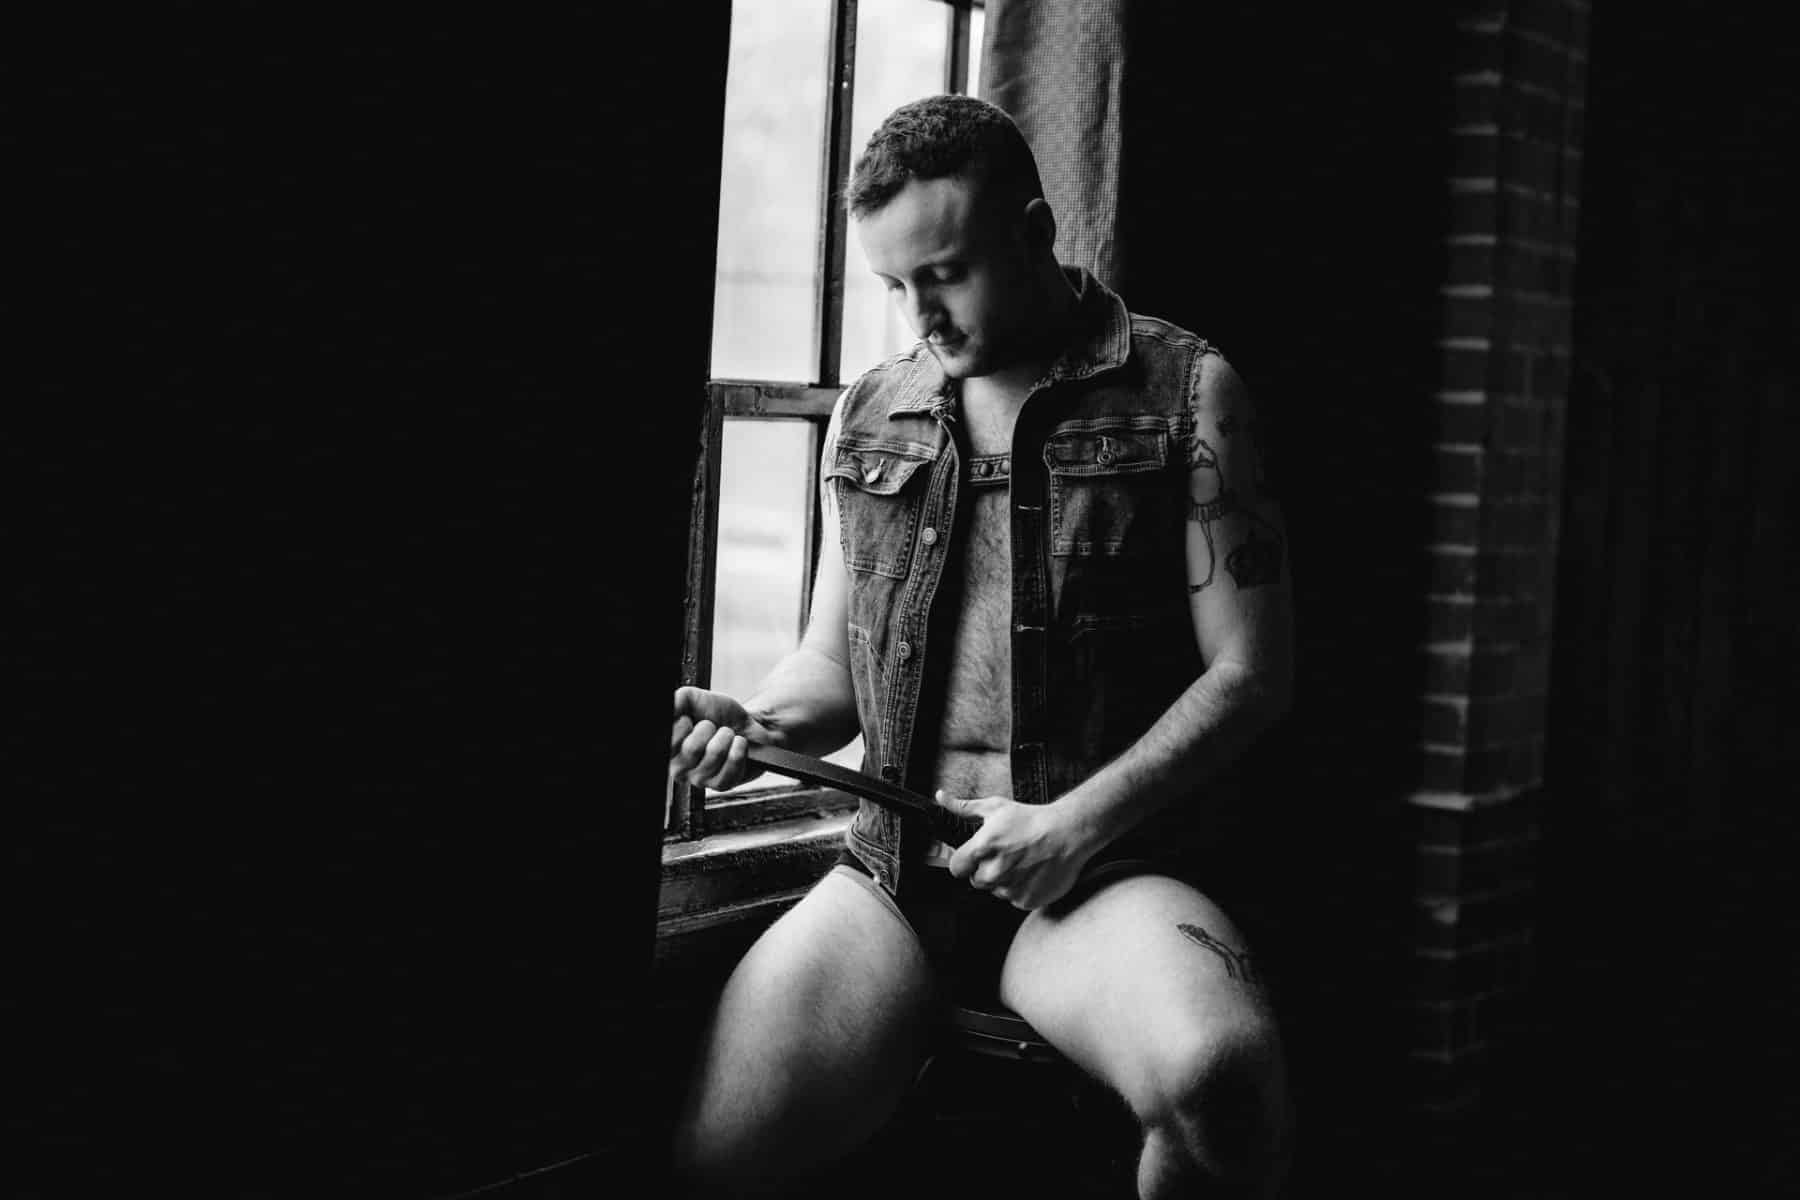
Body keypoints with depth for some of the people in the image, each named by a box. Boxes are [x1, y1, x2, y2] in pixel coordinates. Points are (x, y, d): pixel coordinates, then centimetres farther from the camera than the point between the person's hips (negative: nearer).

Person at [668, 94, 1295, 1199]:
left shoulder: (1184, 391, 3)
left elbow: (1250, 673, 0)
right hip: (892, 864, 3)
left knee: (1219, 1079, -35)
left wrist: (1078, 822, -11)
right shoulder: (869, 415, 16)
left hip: (1104, 869, -3)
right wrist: (760, 724, 0)